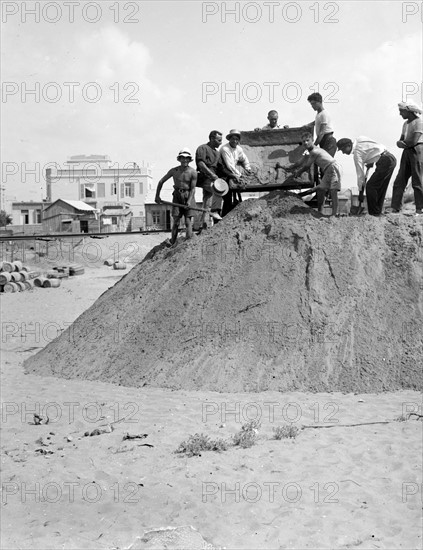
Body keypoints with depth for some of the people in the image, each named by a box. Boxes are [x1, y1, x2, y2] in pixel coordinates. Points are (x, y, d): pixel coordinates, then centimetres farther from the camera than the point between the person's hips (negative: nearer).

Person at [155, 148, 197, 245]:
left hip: (188, 196, -1)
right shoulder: (174, 171, -1)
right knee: (176, 222, 0)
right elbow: (161, 182, 9)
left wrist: (189, 201, -20)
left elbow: (193, 188, -8)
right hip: (177, 196, 2)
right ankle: (172, 243, 6)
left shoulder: (193, 172, -7)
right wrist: (157, 196, 6)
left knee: (188, 221, -5)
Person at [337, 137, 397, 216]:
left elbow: (360, 173, -10)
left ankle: (374, 213, -4)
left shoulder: (357, 152, -10)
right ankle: (378, 211, 20)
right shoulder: (359, 139, 12)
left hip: (384, 161, -10)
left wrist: (360, 190, -4)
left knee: (370, 186, -8)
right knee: (380, 187, 15)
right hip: (391, 158, 10)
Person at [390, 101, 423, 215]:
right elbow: (400, 141, 13)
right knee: (399, 181, 4)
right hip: (406, 152, 8)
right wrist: (401, 143, -10)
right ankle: (395, 207, 6)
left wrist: (403, 143, -3)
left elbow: (414, 141, -19)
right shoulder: (405, 124, 15)